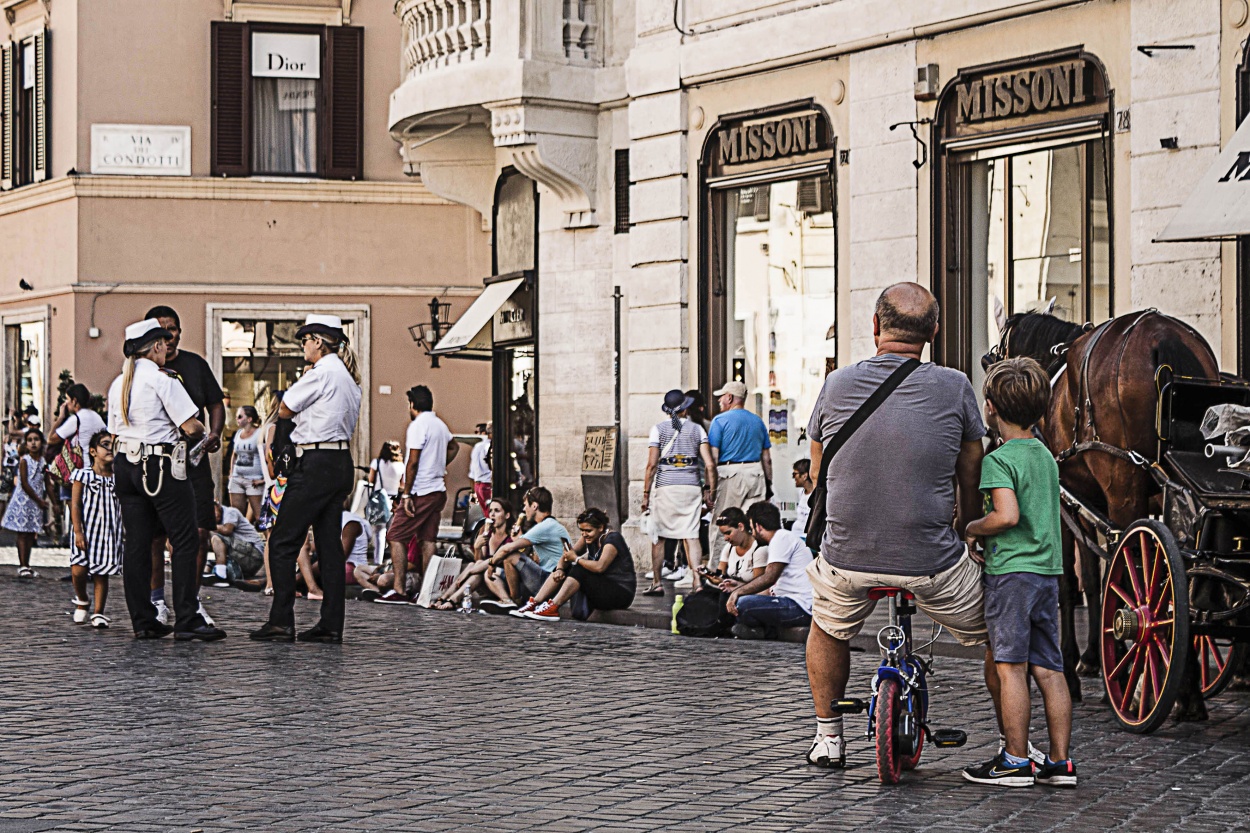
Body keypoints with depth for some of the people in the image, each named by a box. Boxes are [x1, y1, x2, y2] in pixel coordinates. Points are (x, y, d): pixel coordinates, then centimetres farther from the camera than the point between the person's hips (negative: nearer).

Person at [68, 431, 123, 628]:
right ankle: (81, 600, 18)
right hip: (87, 530, -2)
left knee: (101, 574, 1)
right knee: (78, 569, -11)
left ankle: (98, 613, 10)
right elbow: (75, 505, -4)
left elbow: (125, 506, 9)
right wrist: (78, 532, -11)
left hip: (110, 533, 2)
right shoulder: (83, 475, -1)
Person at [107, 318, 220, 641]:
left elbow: (114, 432, 17)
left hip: (125, 465, 8)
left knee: (136, 544, 8)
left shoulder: (118, 384, 12)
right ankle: (187, 620, -7)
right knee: (184, 541, -3)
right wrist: (201, 431, 7)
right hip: (162, 466, -8)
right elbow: (191, 427, -12)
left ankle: (142, 621, 9)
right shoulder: (161, 380, -11)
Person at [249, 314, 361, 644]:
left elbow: (284, 410, -3)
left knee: (282, 543, -4)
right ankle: (331, 625, 7)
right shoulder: (347, 377, 16)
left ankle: (281, 622, -6)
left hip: (316, 465, -9)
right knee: (330, 544, 8)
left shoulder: (322, 372, -13)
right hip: (341, 464, 9)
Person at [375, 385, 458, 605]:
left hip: (421, 492, -9)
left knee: (396, 537, -5)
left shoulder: (418, 425, -13)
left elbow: (413, 462, -18)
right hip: (439, 490, 9)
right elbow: (454, 446, 35)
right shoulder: (440, 425, 14)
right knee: (428, 540, 9)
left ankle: (398, 590, -11)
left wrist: (406, 494, -16)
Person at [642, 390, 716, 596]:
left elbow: (652, 465, -4)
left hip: (666, 486, -2)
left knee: (658, 536, 9)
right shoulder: (697, 429, 6)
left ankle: (657, 583, 12)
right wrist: (711, 491, 7)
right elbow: (710, 464, -1)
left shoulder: (659, 428, 1)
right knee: (692, 536, -1)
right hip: (692, 486, 2)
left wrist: (646, 494, 0)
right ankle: (697, 581, -12)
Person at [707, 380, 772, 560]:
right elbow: (767, 457, 13)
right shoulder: (758, 421, 13)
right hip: (756, 473, 5)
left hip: (729, 473, -5)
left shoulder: (720, 420, -2)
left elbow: (713, 457, -8)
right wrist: (769, 484, 17)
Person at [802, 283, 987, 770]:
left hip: (846, 557, 2)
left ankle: (827, 737, 37)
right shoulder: (954, 388, -5)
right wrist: (965, 534, 24)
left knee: (828, 629, 34)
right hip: (931, 561, -2)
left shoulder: (837, 385, 0)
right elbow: (971, 480, 5)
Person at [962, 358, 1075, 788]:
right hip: (1049, 570, 8)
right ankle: (1059, 762, 11)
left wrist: (972, 529, -6)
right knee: (1049, 670, 8)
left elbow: (1007, 515, -22)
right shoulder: (1046, 455, 15)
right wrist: (983, 532, 19)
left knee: (1010, 668, -3)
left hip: (1012, 571, -8)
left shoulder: (999, 459, -10)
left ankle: (1015, 761, 0)